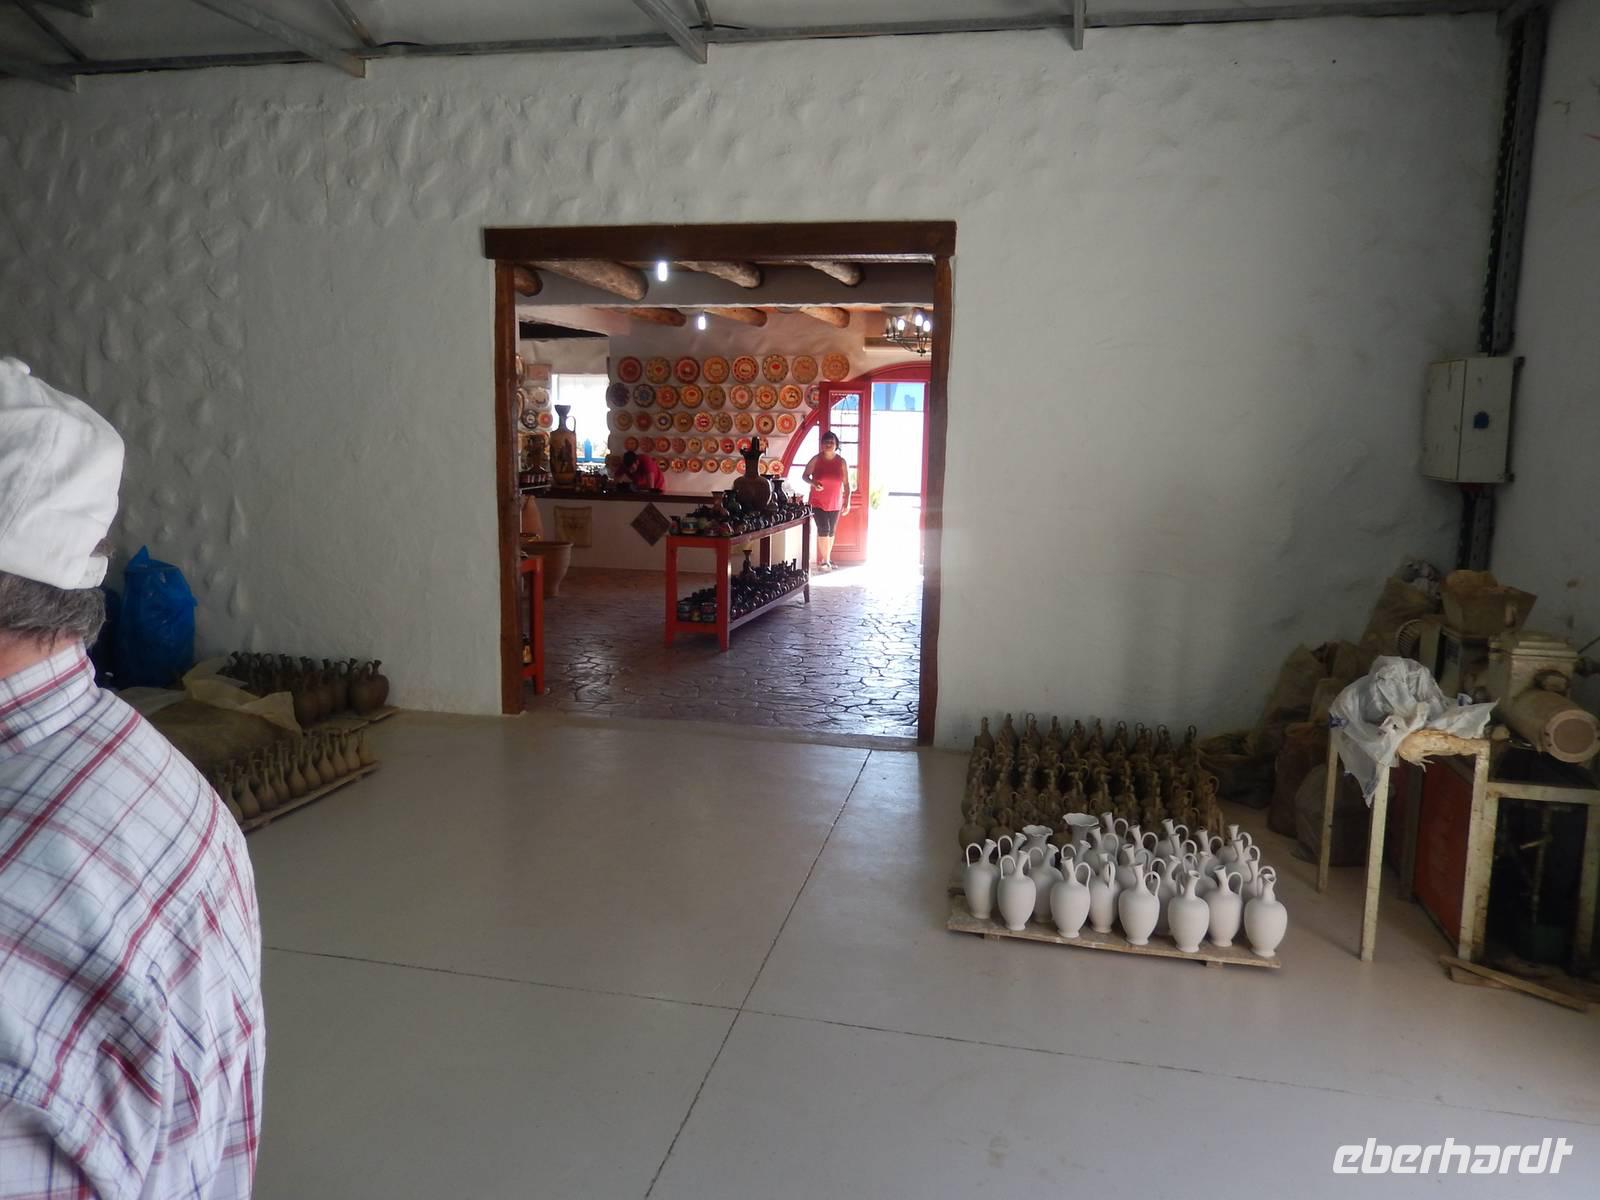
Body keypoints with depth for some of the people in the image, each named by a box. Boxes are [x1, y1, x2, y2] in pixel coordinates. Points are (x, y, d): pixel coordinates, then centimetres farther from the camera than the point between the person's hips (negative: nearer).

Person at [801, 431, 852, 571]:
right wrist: (813, 483, -20)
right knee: (823, 529, -12)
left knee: (831, 531, 12)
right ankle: (824, 560, -3)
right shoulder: (816, 459, -8)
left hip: (835, 504, 3)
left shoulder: (842, 462, -3)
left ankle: (827, 559, 26)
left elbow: (846, 484, 1)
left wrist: (847, 503, -4)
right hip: (818, 502, -3)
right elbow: (804, 476, 1)